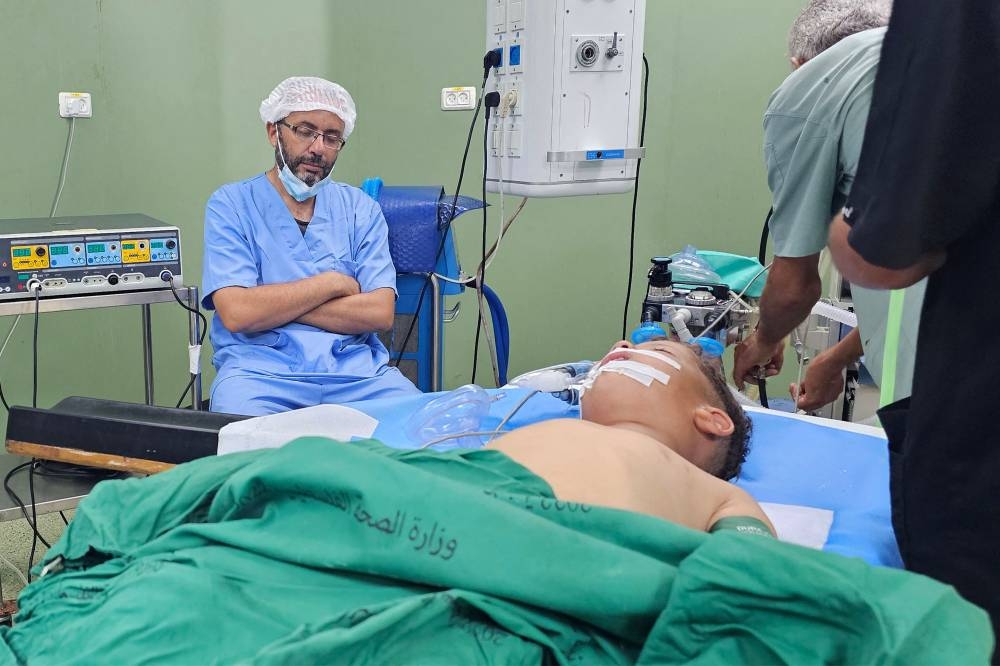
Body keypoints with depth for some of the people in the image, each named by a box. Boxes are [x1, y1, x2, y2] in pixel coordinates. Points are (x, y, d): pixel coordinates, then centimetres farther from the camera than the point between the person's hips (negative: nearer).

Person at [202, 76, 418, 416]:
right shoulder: (230, 205, 4)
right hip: (260, 369, -2)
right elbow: (237, 314, -10)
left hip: (355, 367, 3)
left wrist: (274, 305, -7)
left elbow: (380, 313, -2)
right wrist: (334, 283, -3)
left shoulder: (360, 208, 11)